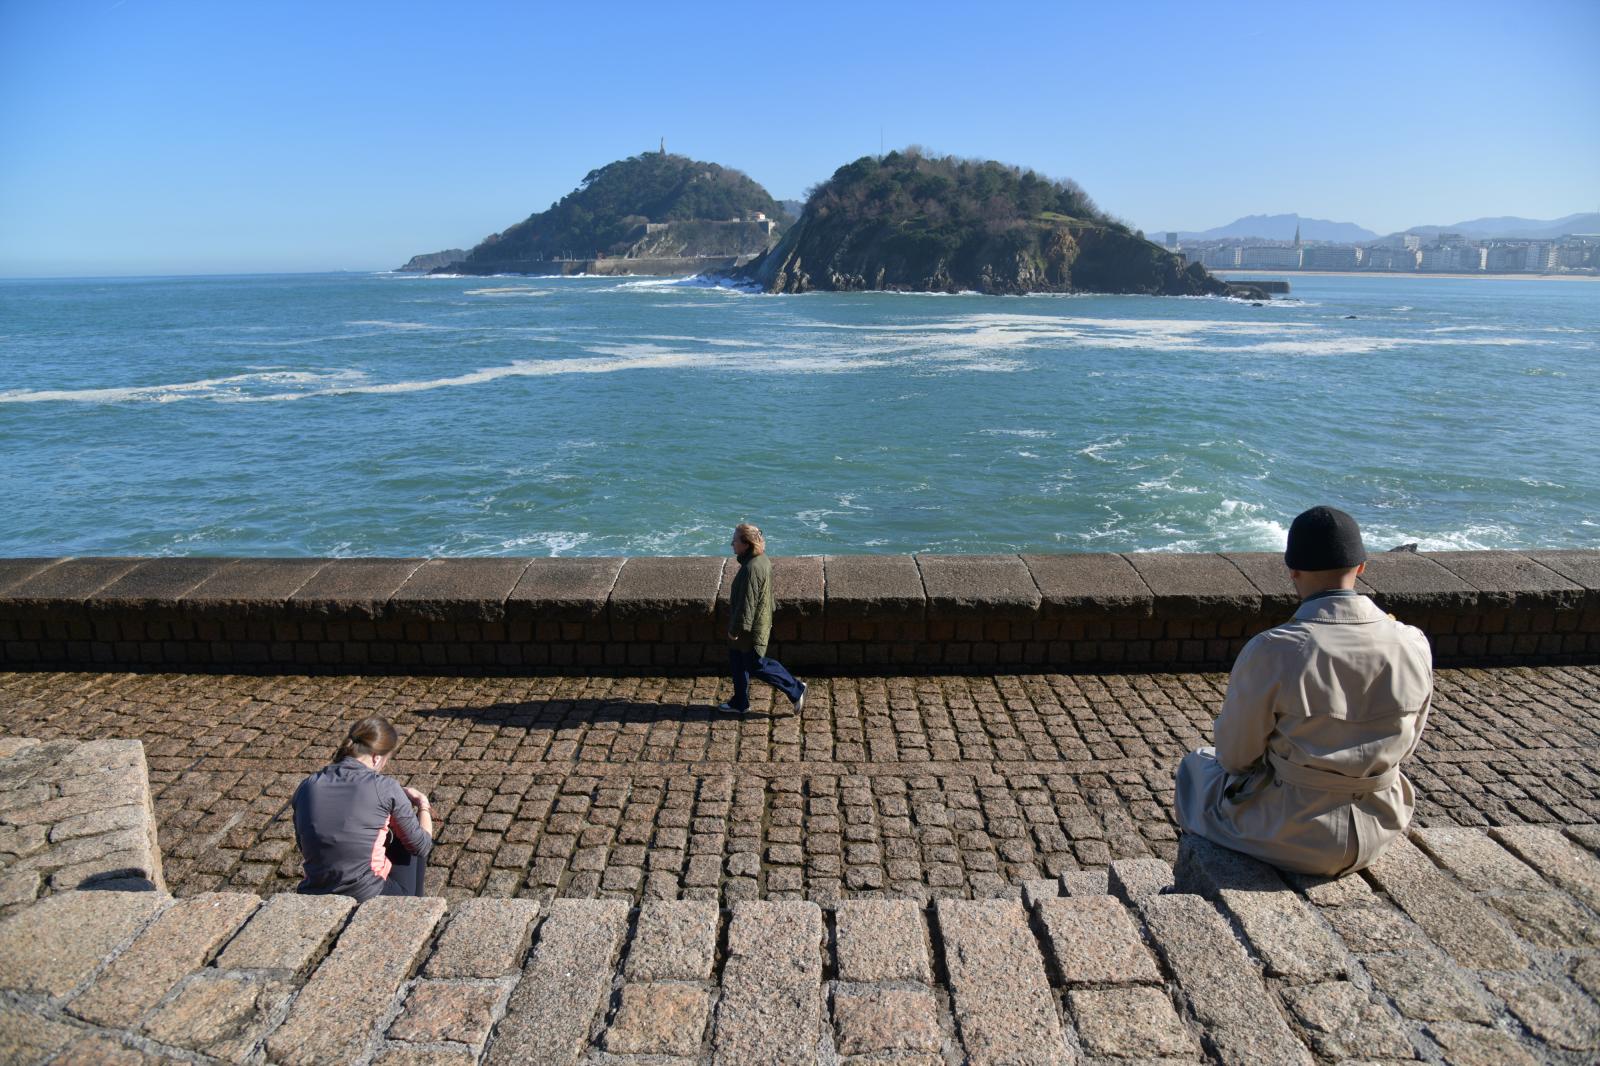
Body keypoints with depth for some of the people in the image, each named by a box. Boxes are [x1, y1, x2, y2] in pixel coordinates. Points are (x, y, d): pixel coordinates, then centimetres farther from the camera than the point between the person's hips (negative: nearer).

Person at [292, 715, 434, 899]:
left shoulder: (307, 787, 0)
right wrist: (423, 804, 16)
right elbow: (422, 846, -3)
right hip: (369, 900, -5)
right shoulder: (384, 787, -13)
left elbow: (304, 846, 16)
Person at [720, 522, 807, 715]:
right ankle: (740, 702, 32)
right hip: (756, 623, 10)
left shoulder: (752, 569, -28)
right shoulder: (762, 560, 3)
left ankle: (795, 690, 12)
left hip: (752, 628, -10)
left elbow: (746, 603, -26)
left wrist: (735, 629, -18)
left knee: (755, 665, 3)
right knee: (737, 662, 19)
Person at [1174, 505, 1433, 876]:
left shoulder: (1271, 652, -26)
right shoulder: (1413, 645, -11)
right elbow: (1406, 744, 4)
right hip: (1381, 830, 5)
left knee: (1197, 765, 25)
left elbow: (1234, 754, -12)